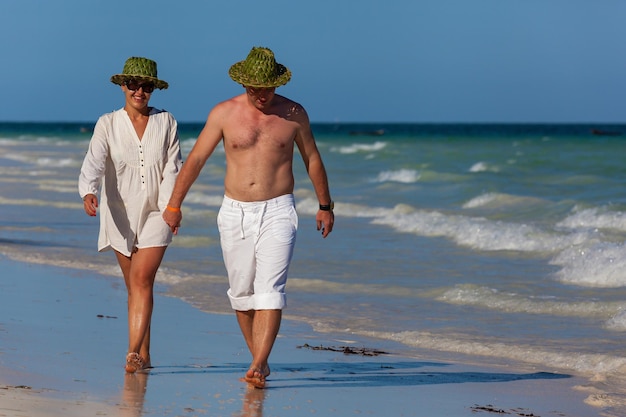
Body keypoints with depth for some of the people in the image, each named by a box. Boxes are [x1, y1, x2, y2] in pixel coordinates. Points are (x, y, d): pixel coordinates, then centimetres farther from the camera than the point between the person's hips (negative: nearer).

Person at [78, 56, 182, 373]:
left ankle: (133, 353, -19)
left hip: (155, 213, -1)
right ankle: (144, 356, 19)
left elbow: (173, 168, -2)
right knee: (134, 285, 9)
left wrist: (171, 207, -16)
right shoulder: (108, 124, 1)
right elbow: (94, 161, -14)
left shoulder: (166, 122, 2)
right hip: (120, 215, 1)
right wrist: (88, 192, -34)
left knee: (142, 279, -14)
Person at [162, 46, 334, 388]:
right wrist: (174, 205, 2)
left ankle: (257, 367, -19)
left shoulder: (294, 114, -1)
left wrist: (325, 206, 17)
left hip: (278, 211, -2)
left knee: (270, 290, -13)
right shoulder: (224, 113, -2)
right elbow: (195, 159, 3)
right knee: (241, 292, 7)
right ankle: (259, 359, 21)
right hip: (234, 212, 2)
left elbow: (312, 160, 12)